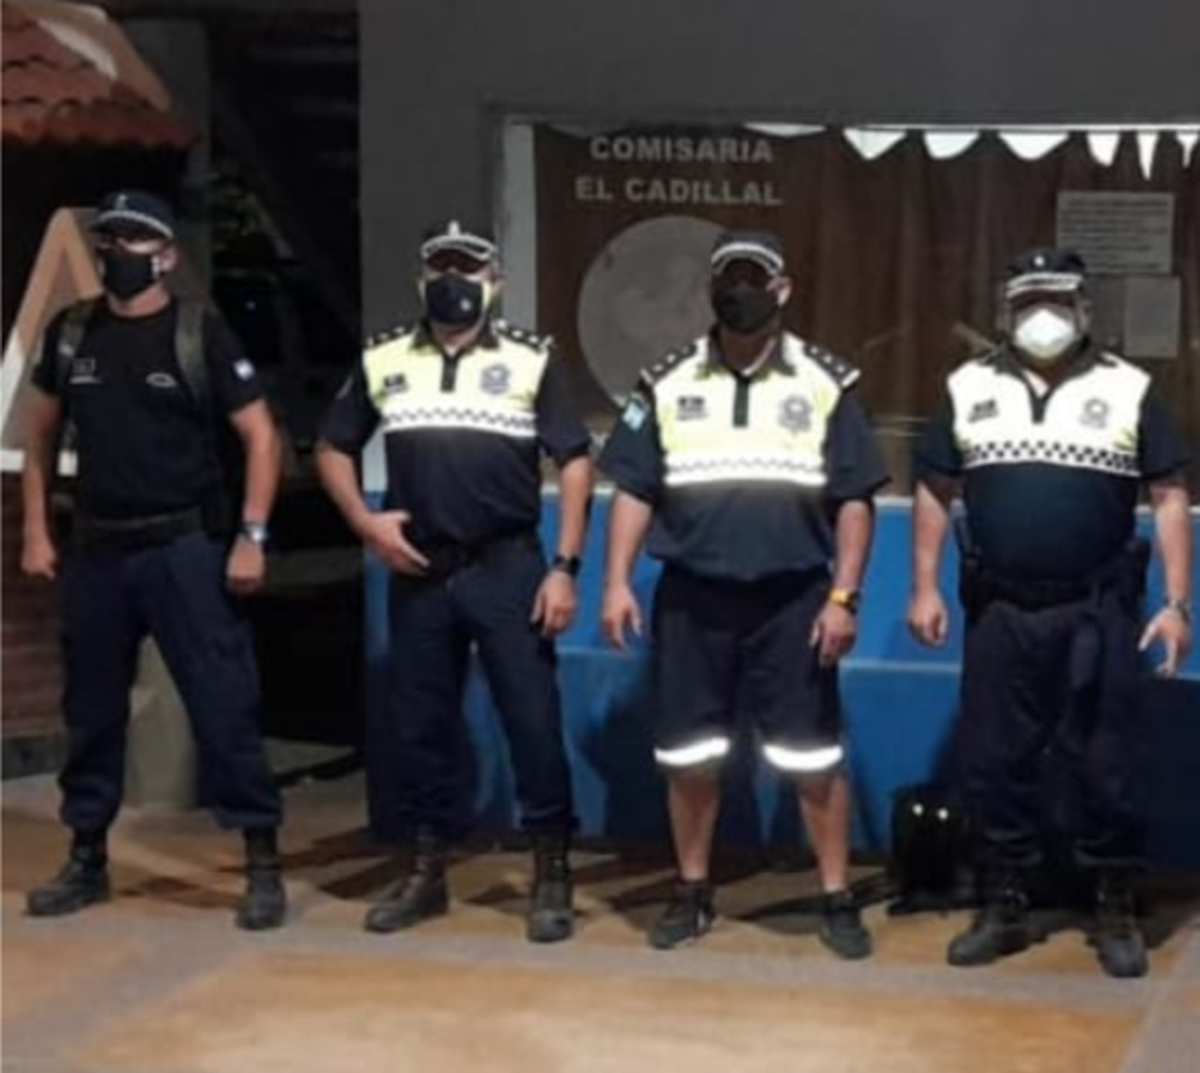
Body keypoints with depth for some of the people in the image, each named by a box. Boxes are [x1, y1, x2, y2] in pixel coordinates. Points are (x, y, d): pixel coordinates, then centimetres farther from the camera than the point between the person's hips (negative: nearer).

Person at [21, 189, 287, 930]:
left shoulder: (200, 333, -6)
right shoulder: (70, 334, 7)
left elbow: (262, 436, -6)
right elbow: (44, 434, 16)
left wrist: (252, 536, -13)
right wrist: (36, 530, 9)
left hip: (186, 547, -4)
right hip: (97, 549, 5)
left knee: (224, 706, -4)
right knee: (91, 709, 11)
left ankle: (263, 862, 1)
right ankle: (87, 860, 23)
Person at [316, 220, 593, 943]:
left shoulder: (531, 360, 0)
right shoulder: (383, 361, 8)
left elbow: (575, 463, -1)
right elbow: (334, 448, 16)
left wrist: (564, 567, -8)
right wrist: (364, 521, -1)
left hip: (508, 569, -3)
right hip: (419, 573, 3)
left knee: (533, 720, -3)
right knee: (419, 723, 9)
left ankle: (553, 874, 6)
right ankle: (423, 870, 21)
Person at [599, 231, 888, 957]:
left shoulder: (825, 385, 1)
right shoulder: (668, 385, 6)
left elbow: (853, 500, 0)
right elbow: (634, 492, 6)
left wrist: (843, 598, -7)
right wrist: (618, 583, -2)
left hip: (792, 601, -2)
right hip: (692, 600, 2)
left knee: (814, 755, 0)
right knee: (690, 754, 8)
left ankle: (838, 899, 11)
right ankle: (693, 893, 22)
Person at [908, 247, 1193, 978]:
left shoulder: (1128, 390, 1)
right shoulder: (970, 388, 7)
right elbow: (936, 492, 11)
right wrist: (925, 587, 4)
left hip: (1097, 612, -2)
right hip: (999, 611, 2)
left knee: (1106, 764, 1)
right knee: (996, 762, 7)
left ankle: (1116, 912, 12)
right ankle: (1007, 907, 19)